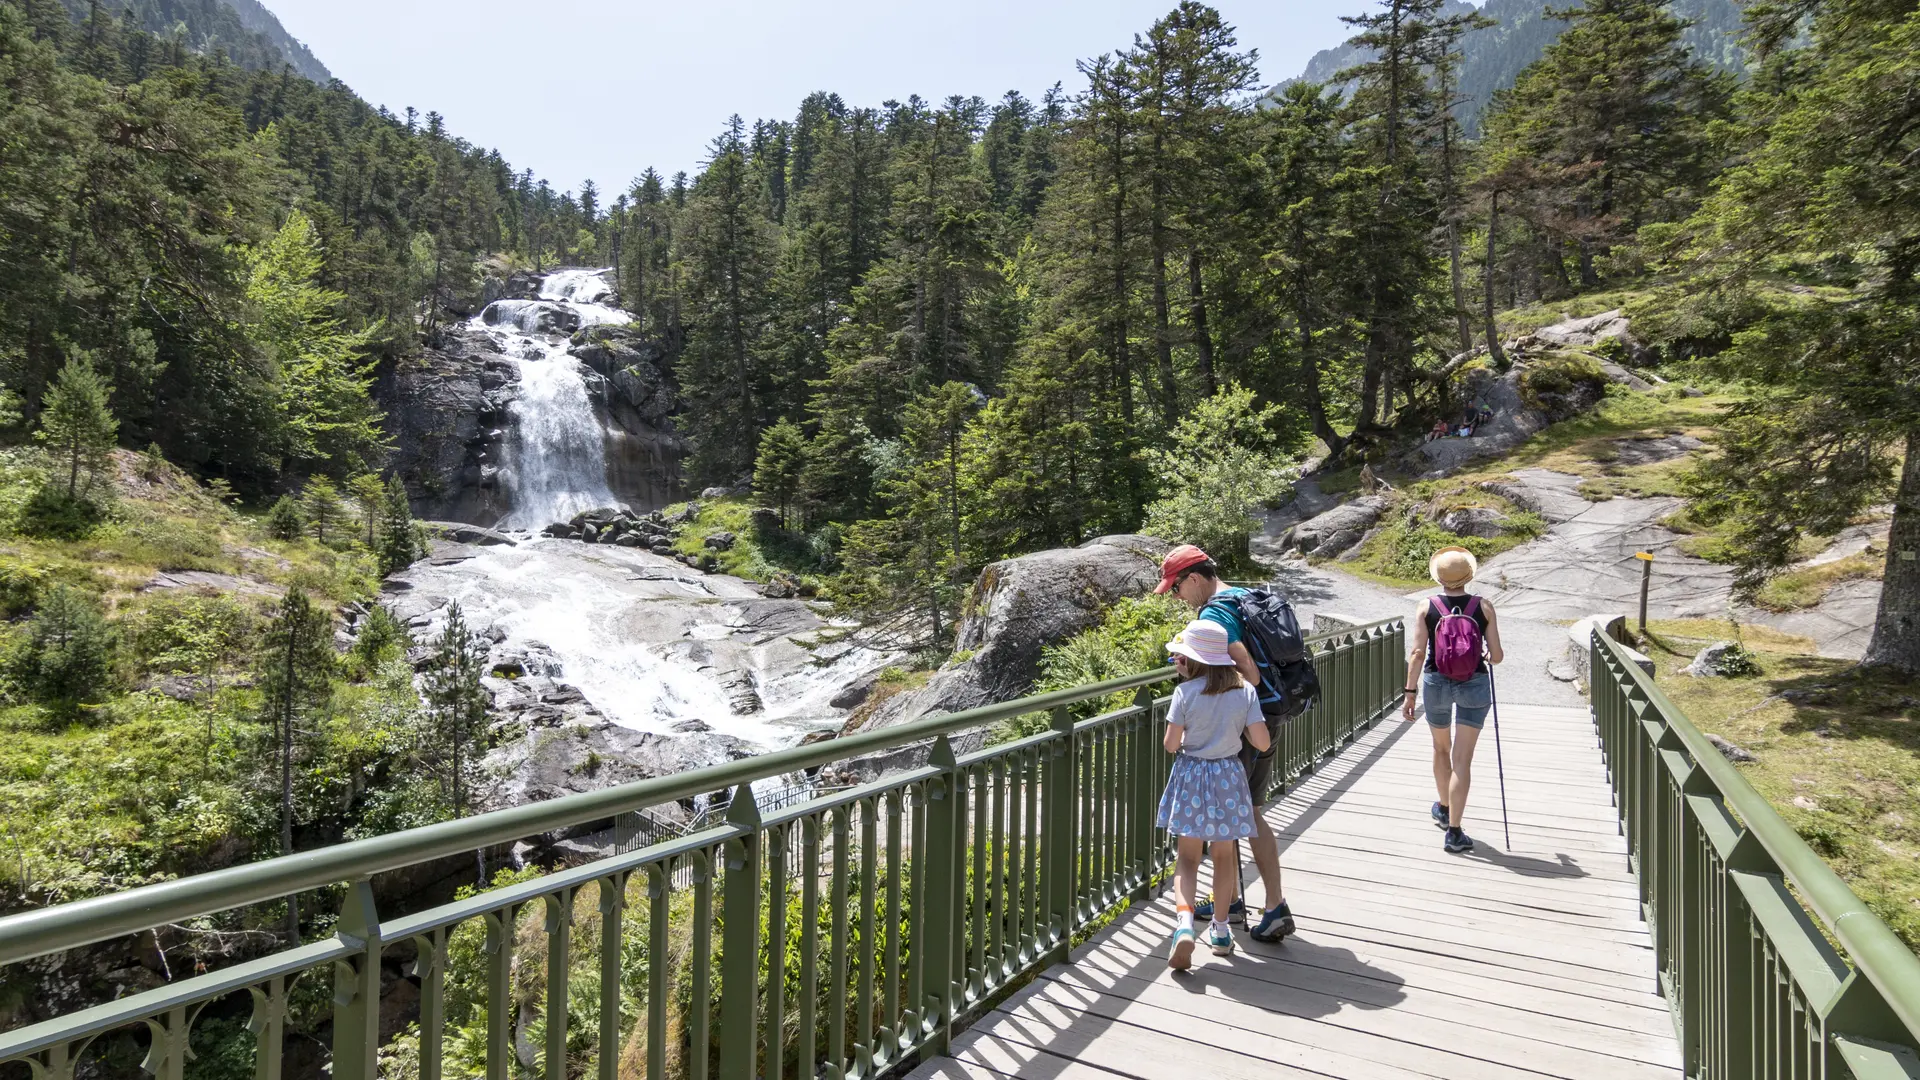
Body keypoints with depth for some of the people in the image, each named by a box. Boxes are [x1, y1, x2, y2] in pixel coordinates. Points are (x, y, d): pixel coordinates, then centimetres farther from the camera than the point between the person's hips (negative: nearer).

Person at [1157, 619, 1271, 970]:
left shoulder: (1186, 692, -13)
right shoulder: (1244, 691, -5)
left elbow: (1171, 744, -11)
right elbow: (1262, 742, -7)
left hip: (1192, 777, -2)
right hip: (1229, 776, 2)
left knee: (1187, 857, 8)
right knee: (1224, 855, 18)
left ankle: (1185, 924, -12)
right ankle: (1220, 930, 28)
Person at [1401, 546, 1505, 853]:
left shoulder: (1426, 607, -5)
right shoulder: (1483, 607, -4)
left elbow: (1418, 653, -10)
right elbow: (1497, 656, -3)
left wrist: (1410, 692, -5)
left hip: (1436, 682, 1)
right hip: (1474, 684, -1)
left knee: (1441, 749, 23)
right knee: (1462, 759, 0)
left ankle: (1444, 810, 43)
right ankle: (1454, 832, -3)